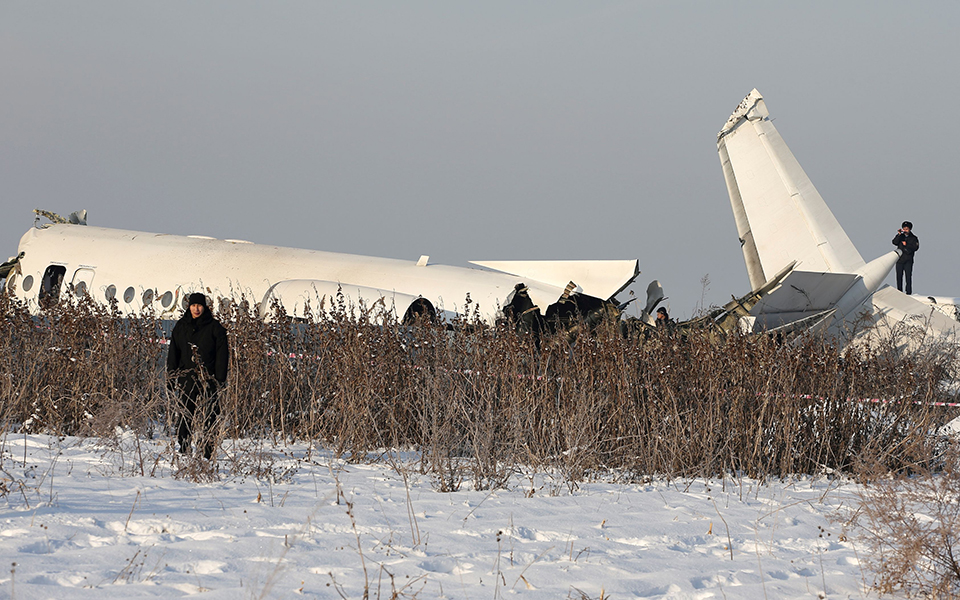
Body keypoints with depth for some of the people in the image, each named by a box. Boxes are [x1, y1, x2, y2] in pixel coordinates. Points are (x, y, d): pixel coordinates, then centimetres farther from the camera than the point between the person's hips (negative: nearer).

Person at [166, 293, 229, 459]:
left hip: (208, 379, -3)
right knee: (184, 416, 1)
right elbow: (173, 352, 15)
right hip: (187, 378, 3)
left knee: (210, 418, -3)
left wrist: (220, 378, -5)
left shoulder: (214, 327, 3)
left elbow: (222, 353, 2)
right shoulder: (181, 326, 12)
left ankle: (209, 453, 1)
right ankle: (183, 450, 9)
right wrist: (172, 375, 5)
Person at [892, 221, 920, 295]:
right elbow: (894, 242, -4)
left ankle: (909, 292, -7)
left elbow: (916, 247, -5)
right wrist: (899, 234, -12)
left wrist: (906, 245, -11)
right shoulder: (900, 237, 12)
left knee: (908, 276, -8)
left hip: (908, 260, -2)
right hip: (900, 259, 2)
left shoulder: (913, 238, 7)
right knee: (899, 276, 2)